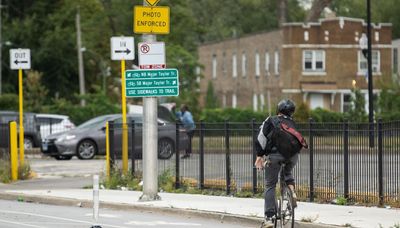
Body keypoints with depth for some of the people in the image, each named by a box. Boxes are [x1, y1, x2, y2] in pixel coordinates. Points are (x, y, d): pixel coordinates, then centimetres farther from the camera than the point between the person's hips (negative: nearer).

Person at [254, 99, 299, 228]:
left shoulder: (270, 121, 15)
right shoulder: (292, 123, 26)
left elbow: (261, 139, 5)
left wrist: (259, 156, 8)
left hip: (274, 154, -3)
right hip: (292, 154, 3)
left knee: (270, 185, 6)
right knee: (288, 173, 36)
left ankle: (269, 218, -1)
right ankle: (292, 193, 9)